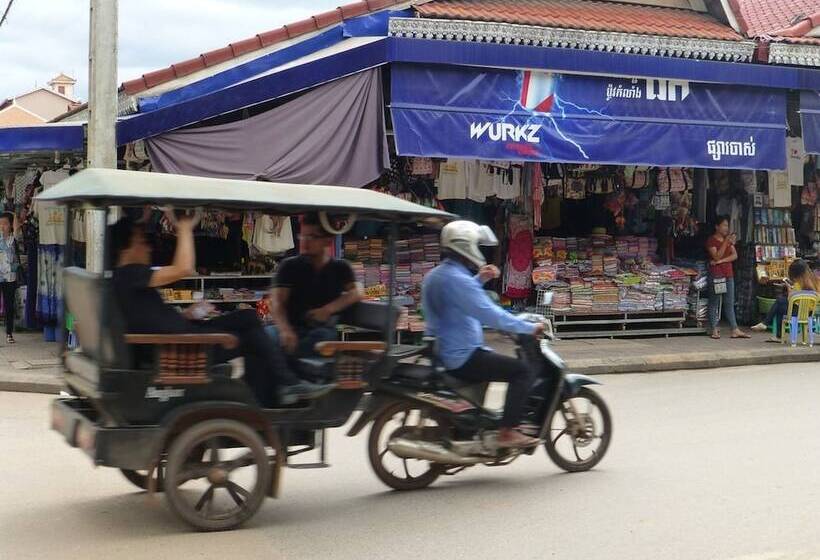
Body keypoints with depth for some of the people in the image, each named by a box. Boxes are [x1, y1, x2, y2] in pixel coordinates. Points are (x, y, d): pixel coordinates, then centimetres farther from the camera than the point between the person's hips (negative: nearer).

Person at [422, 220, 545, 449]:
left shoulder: (435, 275, 12)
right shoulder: (456, 279, -20)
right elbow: (490, 314, -24)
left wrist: (479, 279, 16)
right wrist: (530, 328, -16)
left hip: (441, 352, 11)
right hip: (463, 358, -11)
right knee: (522, 371, -12)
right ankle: (508, 432, -14)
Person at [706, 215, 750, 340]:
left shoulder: (728, 239, 15)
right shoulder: (711, 241, -4)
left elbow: (734, 256, 5)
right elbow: (716, 256, -15)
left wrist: (721, 261, -11)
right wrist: (726, 243, -21)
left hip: (728, 274, 7)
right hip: (716, 275, -6)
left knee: (730, 304, 6)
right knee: (714, 303, -2)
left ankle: (735, 330, 4)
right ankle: (714, 330, 1)